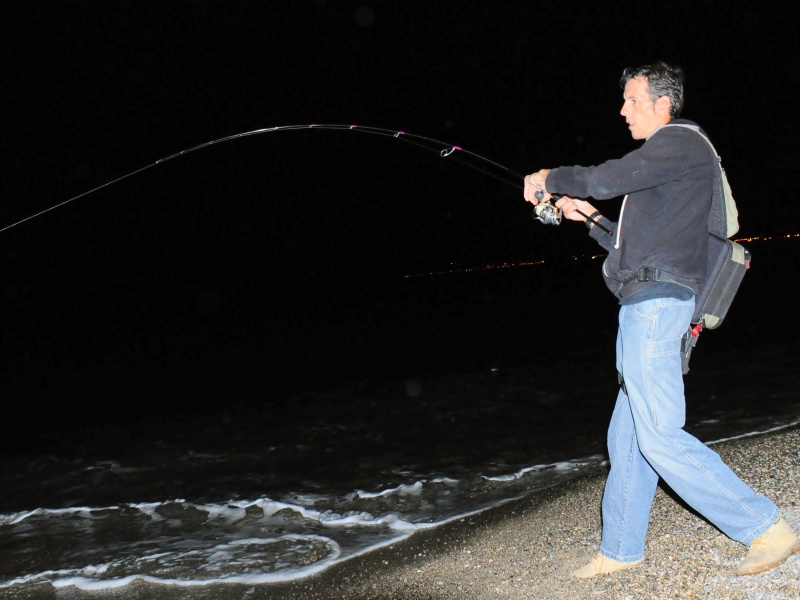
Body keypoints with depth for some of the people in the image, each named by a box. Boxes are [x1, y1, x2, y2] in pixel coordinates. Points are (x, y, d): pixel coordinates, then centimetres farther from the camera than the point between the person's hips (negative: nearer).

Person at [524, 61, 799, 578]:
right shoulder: (661, 164, 26)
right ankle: (620, 550, 20)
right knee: (627, 435, 11)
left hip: (657, 299, -10)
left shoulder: (681, 143, -5)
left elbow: (602, 179, -16)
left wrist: (548, 179, 1)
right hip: (645, 305, 10)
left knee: (659, 436, -11)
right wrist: (590, 217, 17)